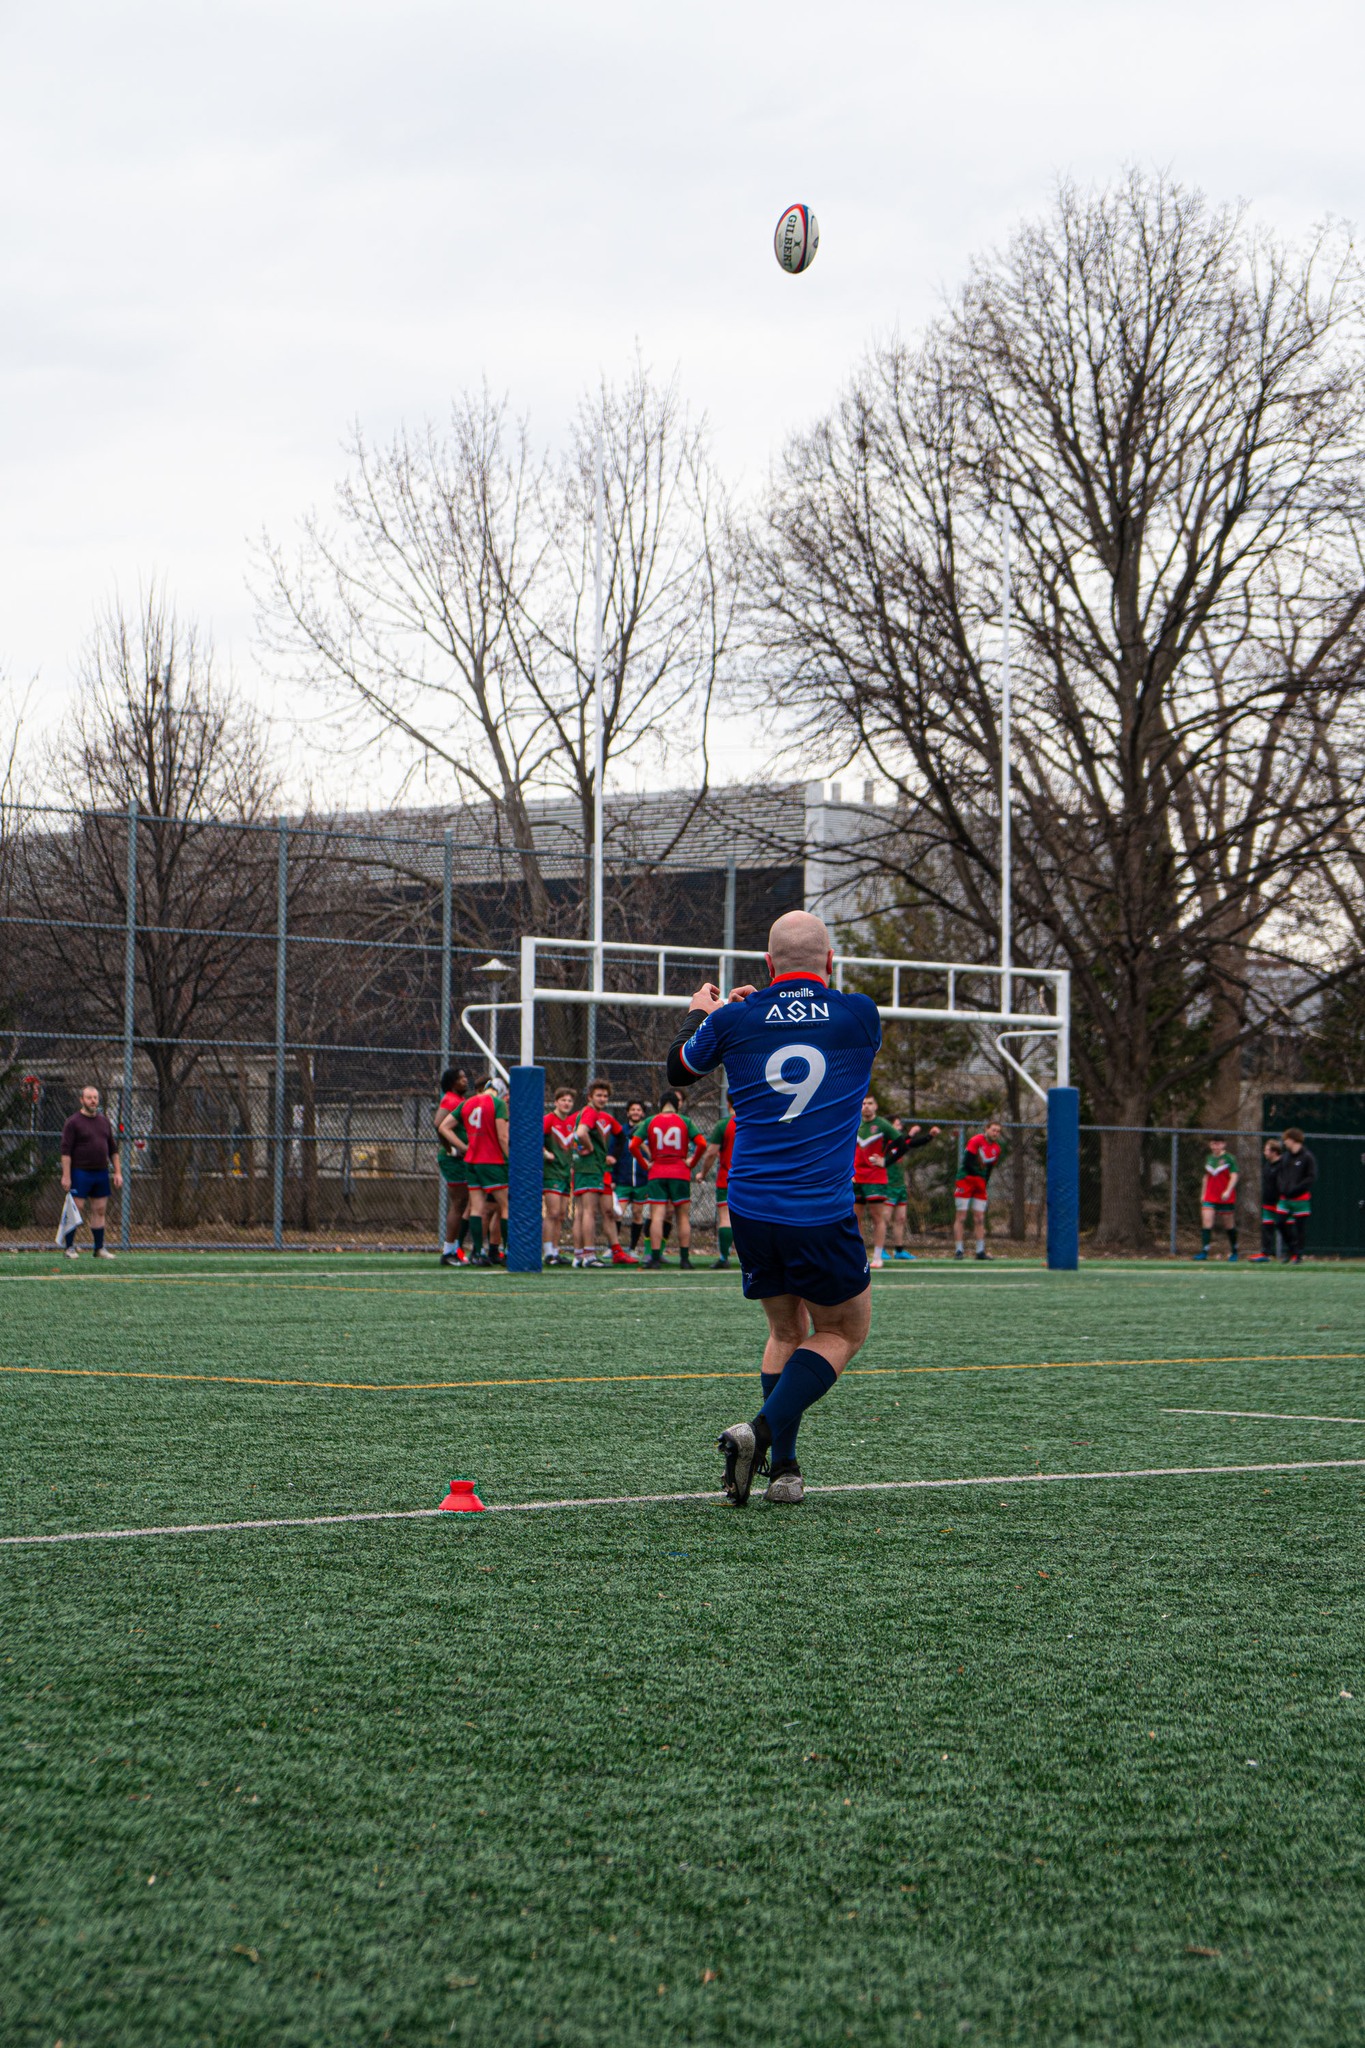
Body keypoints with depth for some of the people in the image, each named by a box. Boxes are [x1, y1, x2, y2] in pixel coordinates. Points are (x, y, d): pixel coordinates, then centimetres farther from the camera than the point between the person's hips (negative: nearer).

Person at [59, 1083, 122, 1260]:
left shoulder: (104, 1121, 14)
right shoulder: (73, 1122, -5)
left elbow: (113, 1149, 18)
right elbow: (66, 1151, -10)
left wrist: (117, 1172, 11)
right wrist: (66, 1176, -16)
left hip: (101, 1173, 6)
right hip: (80, 1172, -6)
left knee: (100, 1211, 6)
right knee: (75, 1211, -5)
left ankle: (100, 1248, 12)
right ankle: (69, 1247, 1)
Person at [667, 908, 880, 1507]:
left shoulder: (735, 1019, 1)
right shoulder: (859, 1015, -2)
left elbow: (678, 1070, 20)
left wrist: (698, 1013, 40)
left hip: (749, 1210, 3)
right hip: (822, 1215, -3)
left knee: (787, 1331, 21)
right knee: (844, 1332, 14)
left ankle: (784, 1467, 12)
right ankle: (762, 1431, -7)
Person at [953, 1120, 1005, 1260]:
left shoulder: (997, 1149, 9)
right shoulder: (976, 1141, -11)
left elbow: (989, 1170, 13)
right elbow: (967, 1162, -17)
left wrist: (985, 1186, 5)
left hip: (980, 1184, 6)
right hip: (966, 1182, -6)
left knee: (980, 1218, 4)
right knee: (961, 1217, -6)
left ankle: (980, 1251, 7)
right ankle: (958, 1250, -5)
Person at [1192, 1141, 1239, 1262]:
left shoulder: (1229, 1159, -4)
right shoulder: (1209, 1159, 12)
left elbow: (1234, 1177, -11)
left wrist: (1228, 1191, -24)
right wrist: (1203, 1194, 19)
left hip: (1226, 1198, -4)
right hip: (1210, 1198, 4)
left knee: (1229, 1225, 6)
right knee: (1206, 1222, -11)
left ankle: (1234, 1252, 22)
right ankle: (1204, 1251, -15)